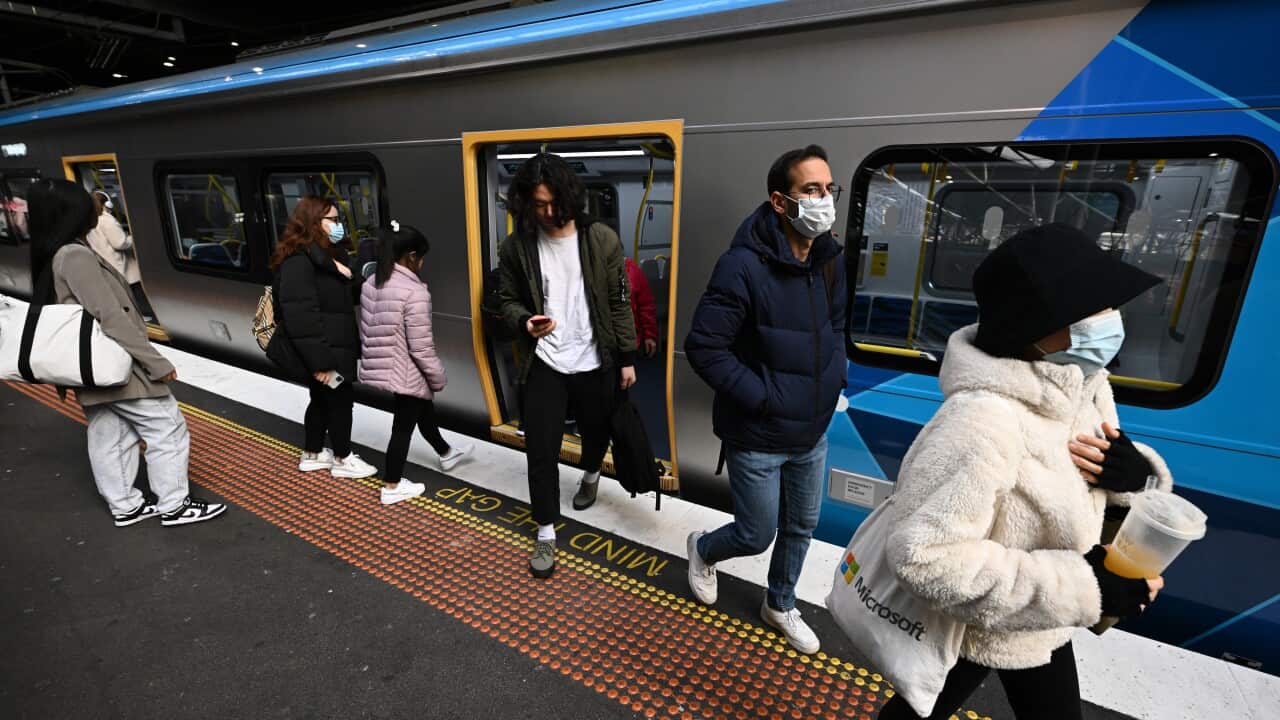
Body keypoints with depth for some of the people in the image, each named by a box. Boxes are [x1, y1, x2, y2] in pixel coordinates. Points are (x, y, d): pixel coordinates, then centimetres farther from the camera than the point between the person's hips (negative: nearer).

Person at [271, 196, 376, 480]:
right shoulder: (298, 261, -21)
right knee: (340, 401, 4)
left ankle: (312, 454, 35)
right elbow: (300, 316, -26)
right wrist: (320, 361, -27)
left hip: (335, 347, 10)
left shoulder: (325, 254, 13)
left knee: (322, 401, 20)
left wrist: (366, 285, 7)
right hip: (325, 352, -10)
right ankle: (343, 459, 21)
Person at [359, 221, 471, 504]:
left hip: (382, 367, 9)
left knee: (424, 412, 27)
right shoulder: (414, 292, -23)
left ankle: (446, 454, 47)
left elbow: (365, 331, 12)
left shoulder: (370, 284, 3)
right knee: (403, 427, 7)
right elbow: (421, 347, -23)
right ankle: (392, 487, 21)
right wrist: (438, 377, -10)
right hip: (408, 374, -9)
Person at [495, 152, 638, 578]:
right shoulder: (516, 247, -5)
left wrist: (627, 358, -1)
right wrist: (524, 322, -18)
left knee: (596, 432, 21)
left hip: (594, 362, 1)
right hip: (543, 364, 0)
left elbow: (619, 303, -2)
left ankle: (590, 475, 55)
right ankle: (546, 533, 19)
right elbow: (508, 300, 5)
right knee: (541, 450, 1)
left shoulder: (602, 240, -7)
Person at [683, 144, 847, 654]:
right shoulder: (744, 266, -22)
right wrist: (762, 397, -20)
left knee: (801, 527, 21)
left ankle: (780, 606, 48)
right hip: (758, 439, -7)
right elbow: (703, 347, -21)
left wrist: (835, 383, 3)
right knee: (757, 535, 9)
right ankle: (703, 550, 44)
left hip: (813, 434, 7)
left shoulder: (830, 260, 1)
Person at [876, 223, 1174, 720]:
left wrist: (1135, 473, -18)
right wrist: (1080, 585, -33)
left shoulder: (1084, 385, -9)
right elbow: (925, 555, -39)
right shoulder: (984, 417, -37)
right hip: (964, 629, -7)